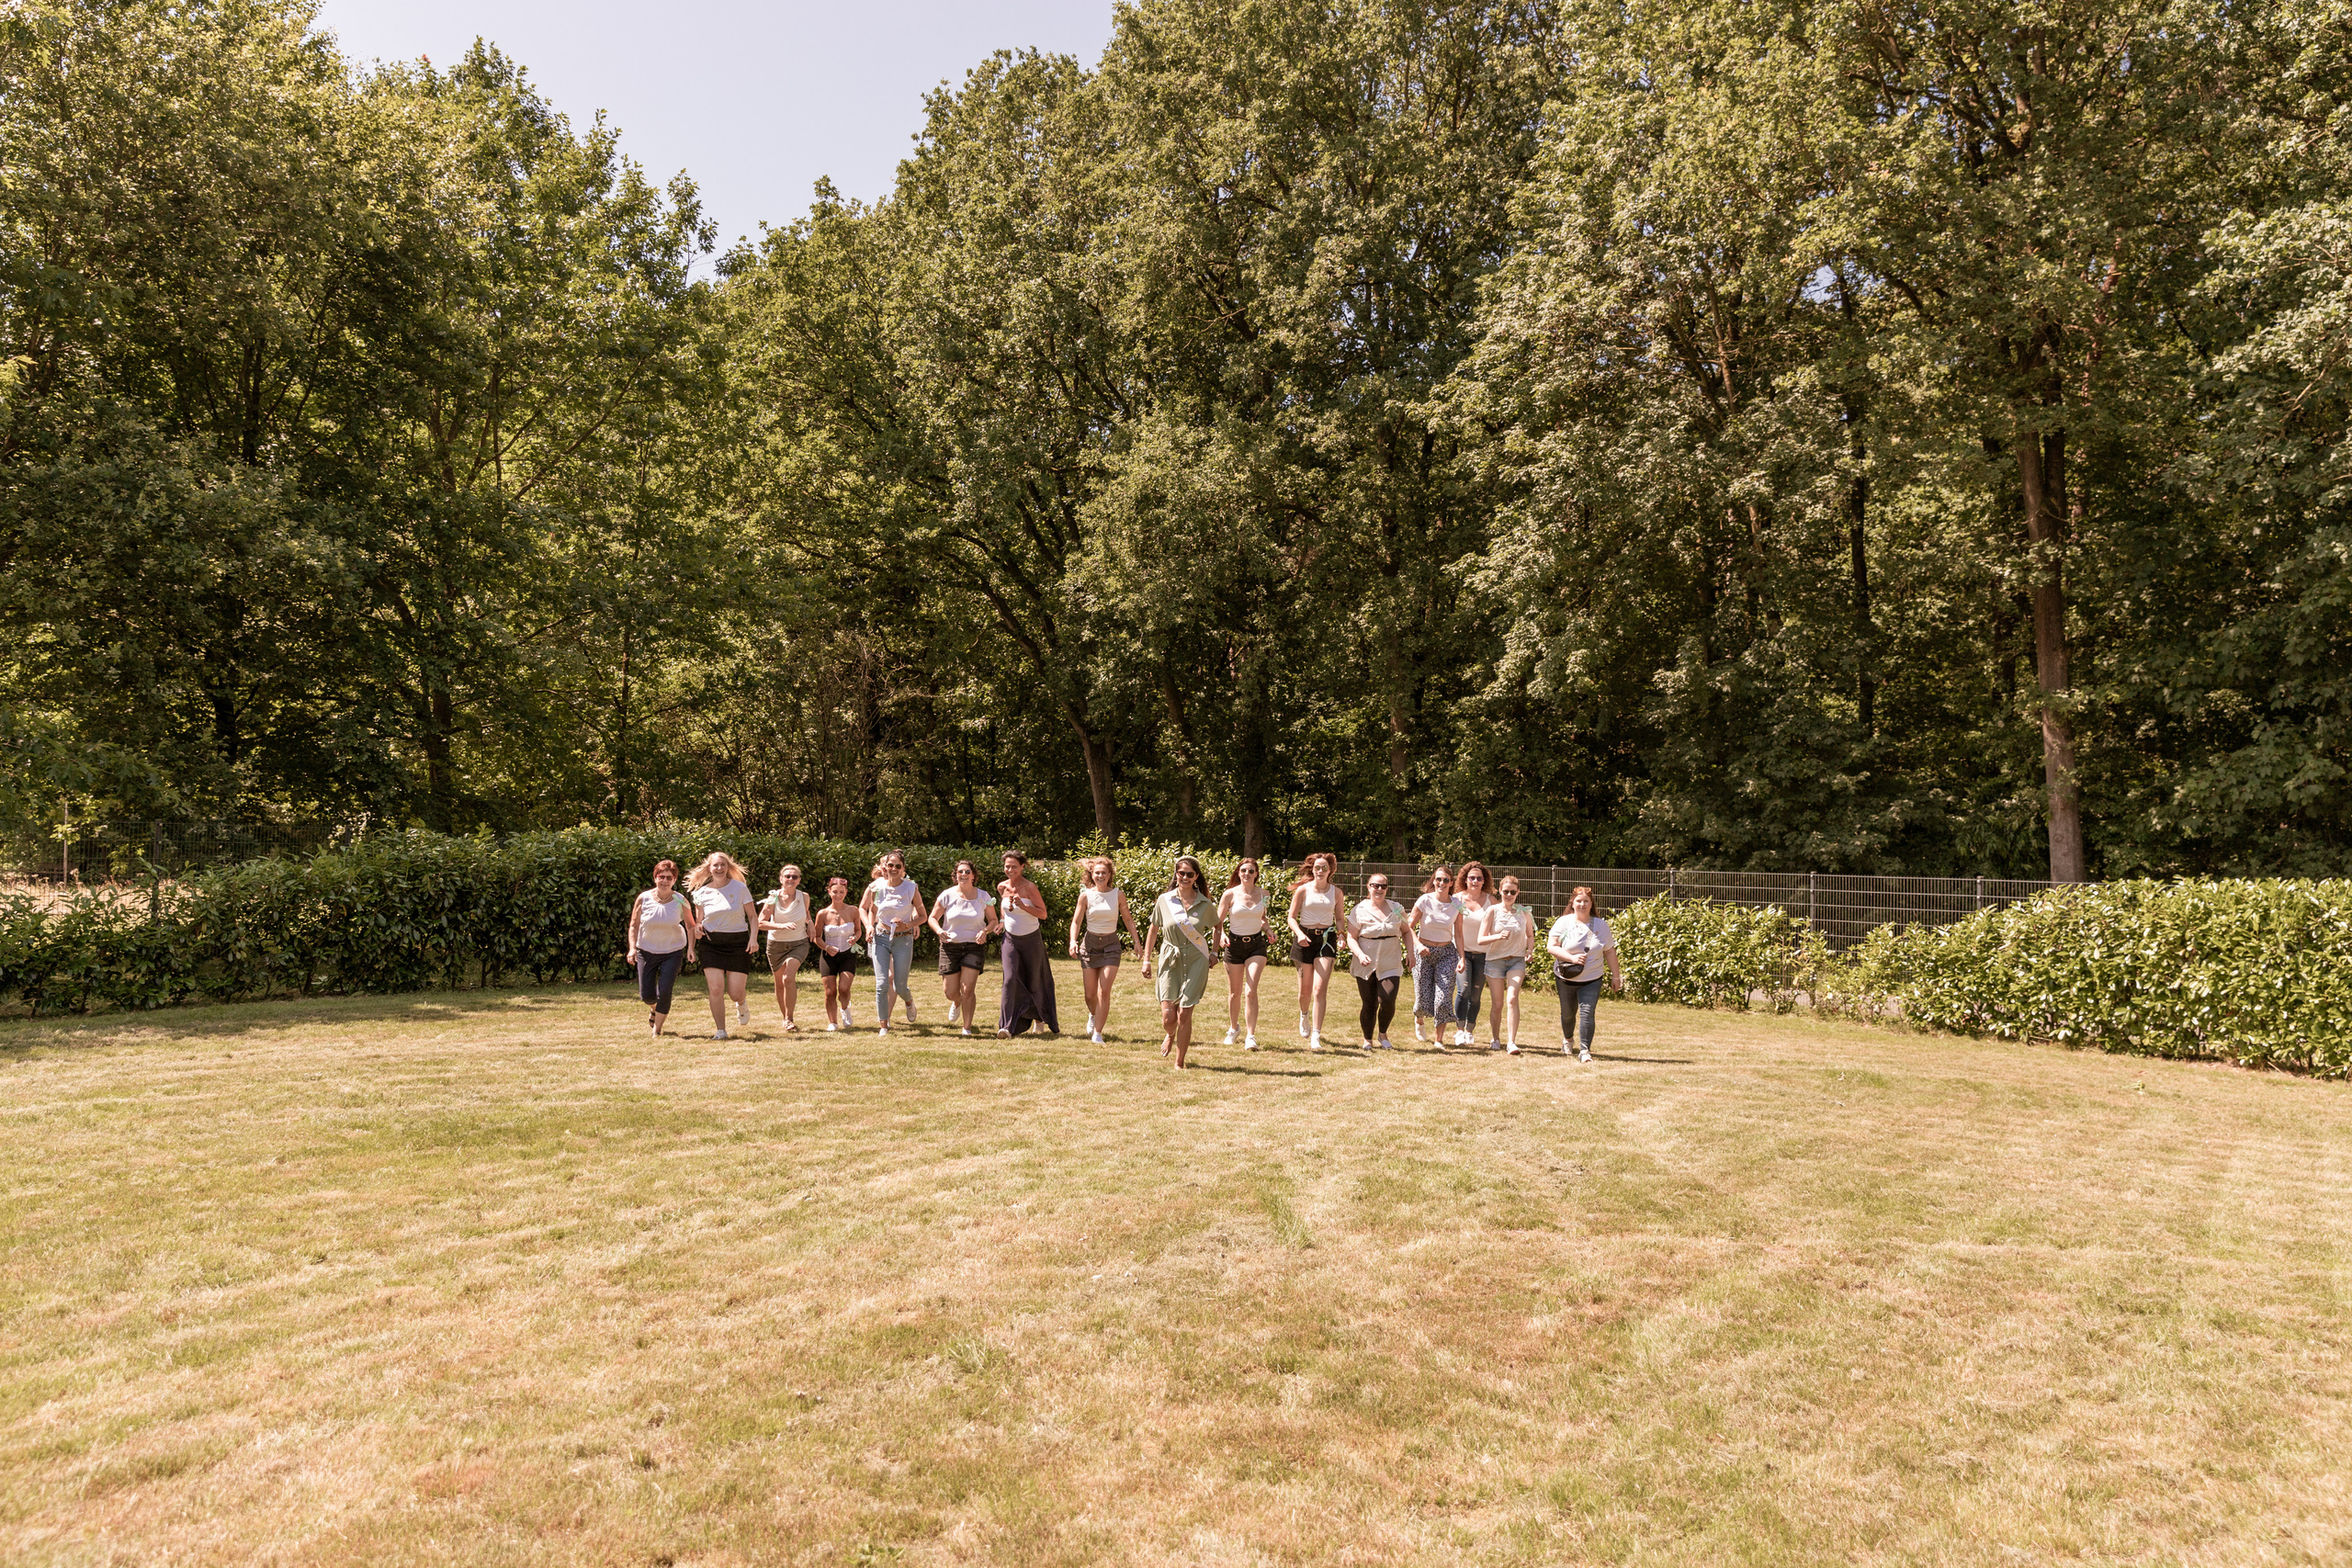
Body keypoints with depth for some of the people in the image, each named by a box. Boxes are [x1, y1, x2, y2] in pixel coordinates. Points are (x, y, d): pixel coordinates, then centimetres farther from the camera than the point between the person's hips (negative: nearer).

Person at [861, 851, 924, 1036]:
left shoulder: (911, 888, -7)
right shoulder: (876, 887, -3)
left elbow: (922, 916, 1)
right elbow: (862, 908, 15)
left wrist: (907, 925, -16)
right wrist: (869, 926, -1)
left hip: (903, 940, -1)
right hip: (881, 938, 1)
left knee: (899, 987, 3)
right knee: (881, 984, -10)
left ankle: (909, 1001, 40)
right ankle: (883, 1026, 1)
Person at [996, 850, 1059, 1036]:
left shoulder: (1029, 887, -13)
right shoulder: (1002, 887, 1)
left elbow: (1043, 914, -14)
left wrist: (1022, 906, -25)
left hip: (1031, 940, -2)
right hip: (1010, 940, 2)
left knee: (1034, 983, 11)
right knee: (1010, 979, -17)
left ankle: (1040, 1020, 37)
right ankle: (1006, 1027, -22)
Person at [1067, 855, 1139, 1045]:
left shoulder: (1118, 894, -2)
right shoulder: (1086, 896, -3)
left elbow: (1127, 918, 9)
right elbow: (1076, 921, -2)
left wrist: (1136, 941, 2)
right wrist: (1073, 941, -19)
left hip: (1111, 945, -1)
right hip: (1089, 944, 1)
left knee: (1104, 991, -12)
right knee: (1090, 994, 7)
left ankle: (1097, 1033, -4)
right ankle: (1093, 1016, 42)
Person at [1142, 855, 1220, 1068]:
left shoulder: (1205, 904, 1)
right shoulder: (1164, 900, 0)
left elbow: (1216, 926, 20)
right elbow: (1154, 929, 12)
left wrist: (1214, 953, 12)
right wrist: (1147, 958, 10)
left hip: (1196, 962, 0)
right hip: (1169, 960, 0)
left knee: (1184, 1014, -4)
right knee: (1168, 1016, -7)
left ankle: (1179, 1062, 11)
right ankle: (1170, 1035, 31)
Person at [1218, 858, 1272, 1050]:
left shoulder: (1263, 893, 2)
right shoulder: (1230, 894, -6)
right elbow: (1218, 921, 0)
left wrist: (1267, 929, -1)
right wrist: (1222, 935, -20)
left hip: (1256, 944, 0)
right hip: (1235, 944, 0)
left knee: (1251, 991, -14)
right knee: (1235, 993, 12)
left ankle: (1250, 1036, -11)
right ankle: (1233, 1028, 37)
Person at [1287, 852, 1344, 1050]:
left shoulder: (1336, 892, 5)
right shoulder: (1303, 890, -1)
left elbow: (1339, 919, 14)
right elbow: (1292, 917, 0)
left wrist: (1341, 935, -6)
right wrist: (1300, 934, -18)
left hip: (1327, 939, 0)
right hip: (1306, 939, 0)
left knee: (1320, 988, -14)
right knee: (1306, 989, 9)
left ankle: (1316, 1036, -14)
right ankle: (1304, 1014, 45)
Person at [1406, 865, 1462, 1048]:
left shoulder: (1457, 904, -3)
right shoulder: (1424, 901, -10)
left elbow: (1458, 934, 3)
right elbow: (1409, 926, -4)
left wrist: (1462, 958, -4)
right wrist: (1418, 945, -19)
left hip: (1447, 953, 1)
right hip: (1424, 952, -1)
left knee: (1444, 998, -11)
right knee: (1423, 999, 0)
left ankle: (1439, 1039, 3)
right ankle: (1418, 1020, 37)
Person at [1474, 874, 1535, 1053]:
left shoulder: (1524, 912, 2)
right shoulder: (1492, 911, -4)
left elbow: (1530, 936, 17)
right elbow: (1481, 939, -8)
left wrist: (1530, 951, -3)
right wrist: (1498, 936, -26)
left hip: (1517, 960, 0)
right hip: (1495, 960, 0)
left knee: (1512, 999, -19)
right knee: (1498, 1004, 4)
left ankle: (1511, 1042, -21)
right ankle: (1495, 1039, 25)